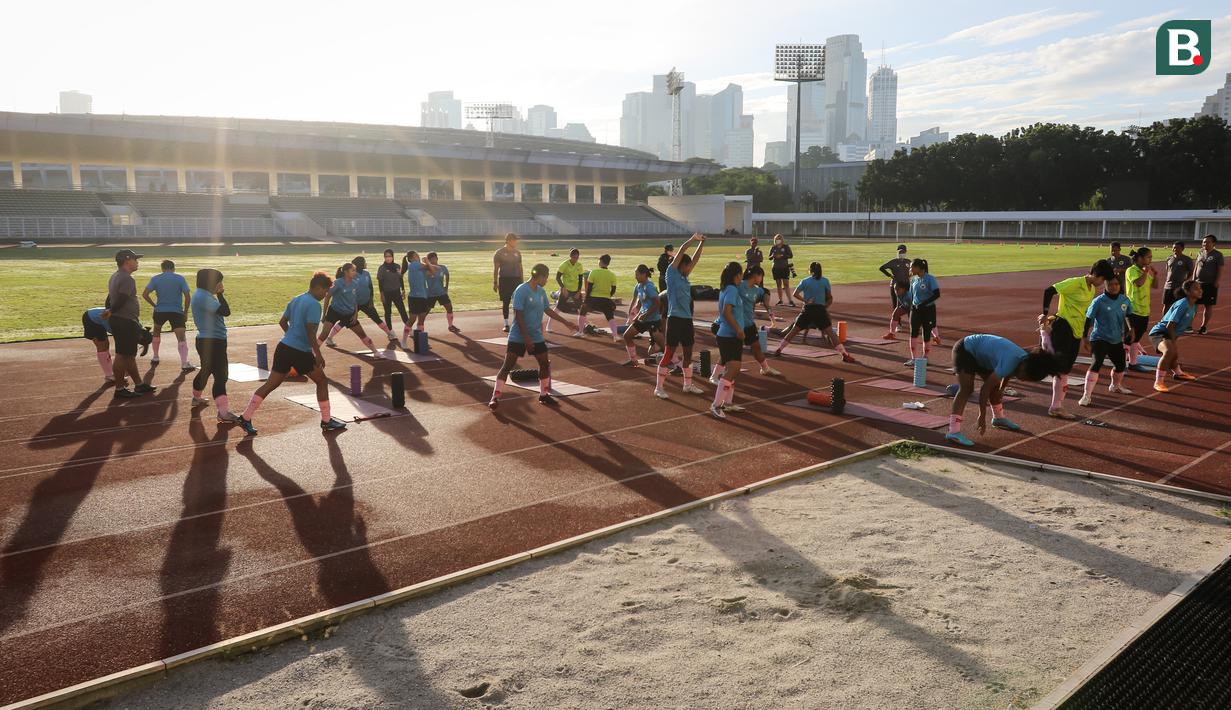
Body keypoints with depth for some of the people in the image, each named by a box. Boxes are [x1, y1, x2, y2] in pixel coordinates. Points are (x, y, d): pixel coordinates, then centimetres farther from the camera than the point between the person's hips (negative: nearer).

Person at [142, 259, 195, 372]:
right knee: (181, 337, -8)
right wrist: (185, 312, 4)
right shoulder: (180, 278, 1)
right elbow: (187, 296, -5)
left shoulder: (155, 278, 4)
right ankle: (184, 364, -21)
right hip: (177, 311, -2)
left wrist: (155, 305, 7)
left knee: (156, 332, 29)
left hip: (160, 311, 2)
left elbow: (144, 294, -4)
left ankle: (155, 357, 36)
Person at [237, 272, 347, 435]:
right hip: (301, 352, -8)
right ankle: (327, 421, 13)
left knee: (270, 384, 10)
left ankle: (245, 418, 9)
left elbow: (282, 322, 21)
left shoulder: (295, 300, 14)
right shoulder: (314, 304, -13)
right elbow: (310, 331, -20)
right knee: (322, 382, 8)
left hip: (283, 347, 8)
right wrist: (318, 354, -17)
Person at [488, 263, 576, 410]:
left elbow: (548, 310, 18)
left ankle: (544, 395, 25)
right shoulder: (521, 291, -18)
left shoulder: (541, 291, 5)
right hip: (518, 337, -7)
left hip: (536, 336, 8)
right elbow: (518, 316, -20)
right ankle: (495, 397, -3)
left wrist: (566, 322, 19)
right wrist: (526, 337, -21)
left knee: (545, 363, 10)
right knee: (507, 366, -7)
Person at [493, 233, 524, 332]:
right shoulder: (499, 253, -3)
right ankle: (506, 324, 10)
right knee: (505, 302, 1)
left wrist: (521, 282, 13)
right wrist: (495, 283, -7)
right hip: (504, 279, -3)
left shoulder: (517, 253, 10)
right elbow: (495, 268, -2)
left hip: (516, 279, 3)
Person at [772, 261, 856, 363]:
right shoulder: (825, 281, 2)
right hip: (821, 310, -1)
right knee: (830, 333, -1)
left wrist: (805, 300, -7)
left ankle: (778, 350, 12)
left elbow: (795, 293, -5)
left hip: (808, 309, 1)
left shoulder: (805, 281, 4)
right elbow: (830, 298, 4)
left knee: (793, 331, 10)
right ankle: (844, 354, -6)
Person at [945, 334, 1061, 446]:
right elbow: (985, 388, -31)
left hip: (978, 355, 9)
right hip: (965, 350, -9)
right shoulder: (1009, 363, -33)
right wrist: (982, 416, -26)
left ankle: (998, 418, 39)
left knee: (995, 386, 14)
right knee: (967, 389, -22)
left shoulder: (1025, 359, -8)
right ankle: (954, 431, -32)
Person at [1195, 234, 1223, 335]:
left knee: (1209, 306, 3)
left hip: (1210, 285, -4)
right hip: (1198, 284, 4)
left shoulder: (1218, 255, -4)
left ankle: (1204, 326, 10)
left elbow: (1220, 271, -7)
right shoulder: (1200, 254, 10)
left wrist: (1216, 283, -14)